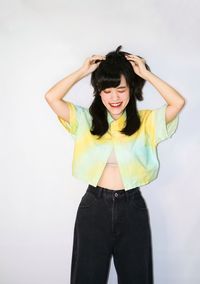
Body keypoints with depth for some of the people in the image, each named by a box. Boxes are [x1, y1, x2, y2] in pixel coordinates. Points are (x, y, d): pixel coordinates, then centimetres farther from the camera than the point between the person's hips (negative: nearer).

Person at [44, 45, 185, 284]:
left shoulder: (146, 121, 1)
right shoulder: (86, 120, 2)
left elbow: (178, 102, -13)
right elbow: (51, 97, -7)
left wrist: (146, 73, -7)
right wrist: (83, 71, -2)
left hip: (132, 207, 0)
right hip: (94, 206, 0)